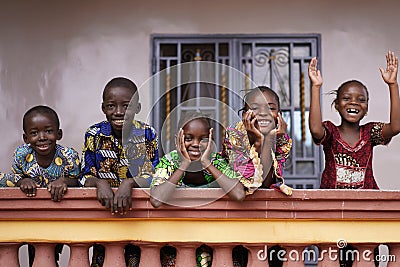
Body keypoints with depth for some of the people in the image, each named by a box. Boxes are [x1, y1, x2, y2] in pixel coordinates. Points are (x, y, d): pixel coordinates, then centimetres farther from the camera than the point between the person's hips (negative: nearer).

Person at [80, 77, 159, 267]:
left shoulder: (147, 134, -3)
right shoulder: (94, 135, 0)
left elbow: (152, 176, -7)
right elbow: (86, 177, -1)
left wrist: (129, 183, -25)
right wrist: (100, 183, -23)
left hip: (136, 203, -1)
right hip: (103, 205, 1)